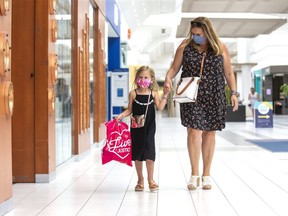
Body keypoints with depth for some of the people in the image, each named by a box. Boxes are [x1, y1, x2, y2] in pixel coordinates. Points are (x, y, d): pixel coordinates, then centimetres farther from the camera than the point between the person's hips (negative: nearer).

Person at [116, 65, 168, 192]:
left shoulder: (153, 93, 1)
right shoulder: (133, 94, 1)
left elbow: (160, 107, -8)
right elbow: (130, 110, 3)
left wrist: (165, 95, -12)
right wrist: (122, 115, -13)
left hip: (149, 128, -1)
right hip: (136, 127, 1)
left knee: (149, 154, -5)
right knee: (137, 154, 8)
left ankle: (150, 180, 10)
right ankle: (140, 180, 22)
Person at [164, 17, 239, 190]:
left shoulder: (220, 48, 1)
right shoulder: (185, 46, 0)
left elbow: (228, 73, 8)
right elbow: (174, 68, 4)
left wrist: (233, 93, 0)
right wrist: (168, 78, -16)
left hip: (214, 97, 1)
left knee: (209, 133, 7)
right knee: (194, 131, -11)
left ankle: (206, 175, 18)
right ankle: (194, 175, 1)